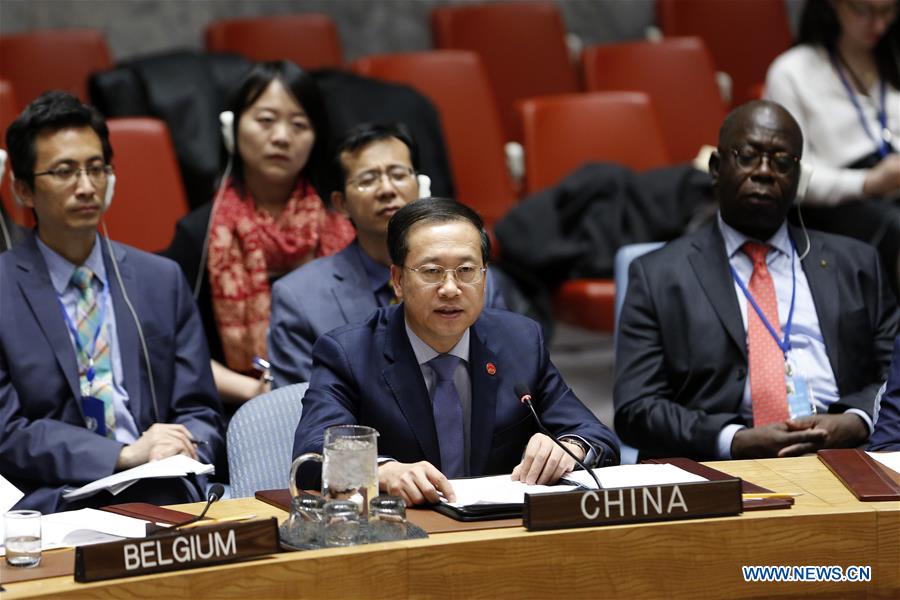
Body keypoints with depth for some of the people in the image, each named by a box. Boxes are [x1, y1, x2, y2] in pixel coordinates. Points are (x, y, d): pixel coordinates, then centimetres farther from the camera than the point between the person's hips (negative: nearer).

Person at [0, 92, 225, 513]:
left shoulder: (162, 280, 16)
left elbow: (201, 414, 16)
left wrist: (178, 452, -9)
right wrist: (125, 454, -15)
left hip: (162, 494, 3)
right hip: (56, 504, -3)